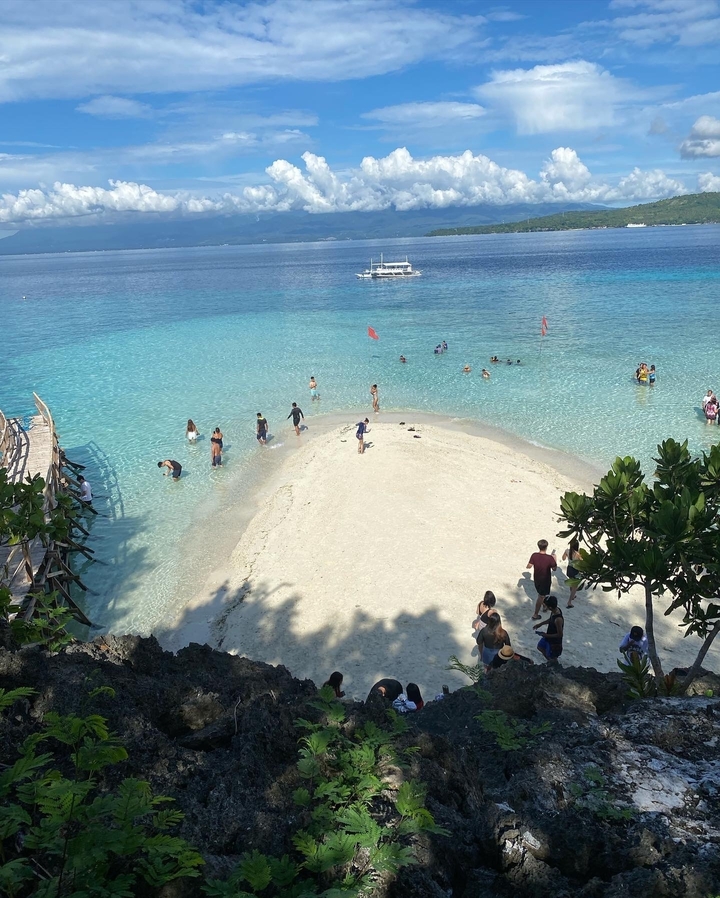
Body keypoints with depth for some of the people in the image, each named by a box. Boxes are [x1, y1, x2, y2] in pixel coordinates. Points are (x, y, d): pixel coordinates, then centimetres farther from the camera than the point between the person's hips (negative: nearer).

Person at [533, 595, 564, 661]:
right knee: (540, 647, 28)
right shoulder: (555, 610, -14)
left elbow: (560, 634, -28)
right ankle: (550, 661, 48)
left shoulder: (558, 619, -40)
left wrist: (547, 635, -20)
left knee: (552, 658, 14)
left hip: (554, 641, -9)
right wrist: (540, 624, 7)